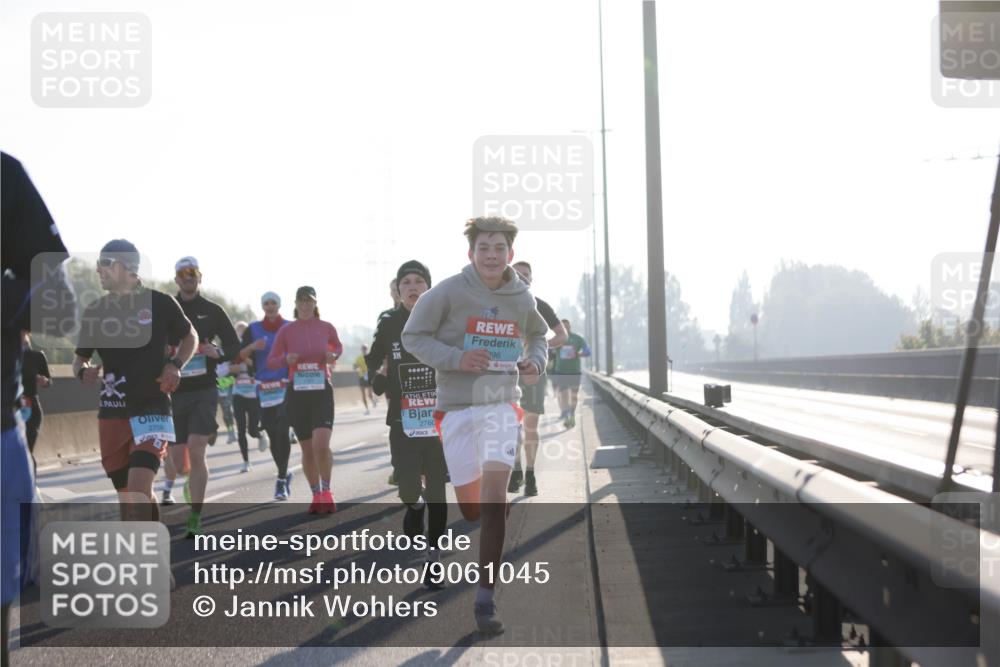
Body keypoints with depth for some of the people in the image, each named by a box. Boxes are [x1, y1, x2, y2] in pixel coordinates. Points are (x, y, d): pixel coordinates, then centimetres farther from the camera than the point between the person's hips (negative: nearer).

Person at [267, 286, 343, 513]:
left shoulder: (326, 328, 1)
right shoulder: (286, 331, 1)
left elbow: (338, 347, 21)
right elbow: (271, 362, 5)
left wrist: (333, 355, -2)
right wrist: (286, 359, -16)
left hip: (322, 391, -1)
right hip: (297, 393, 1)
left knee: (321, 444, -18)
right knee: (307, 449, 8)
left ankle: (327, 492, 0)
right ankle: (316, 496, 23)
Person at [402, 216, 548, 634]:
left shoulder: (523, 298, 5)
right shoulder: (449, 292, -6)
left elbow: (537, 335, 25)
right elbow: (413, 335, -2)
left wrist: (535, 361, 3)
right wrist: (455, 358, -16)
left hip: (502, 404, 1)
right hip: (457, 406, -1)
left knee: (494, 496, -16)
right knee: (471, 508, 5)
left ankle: (485, 599, -12)